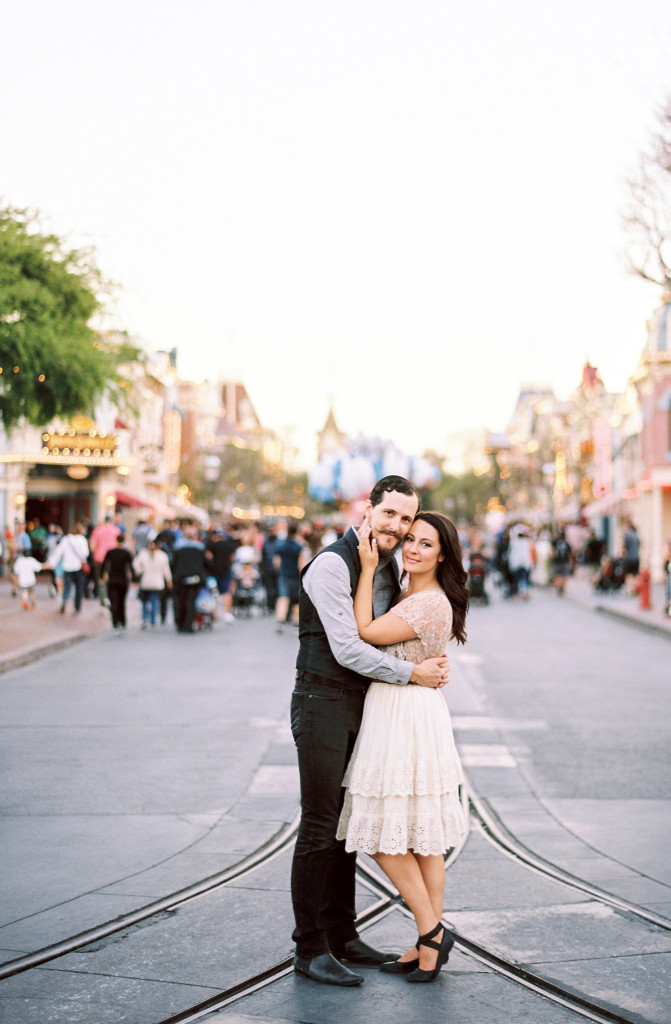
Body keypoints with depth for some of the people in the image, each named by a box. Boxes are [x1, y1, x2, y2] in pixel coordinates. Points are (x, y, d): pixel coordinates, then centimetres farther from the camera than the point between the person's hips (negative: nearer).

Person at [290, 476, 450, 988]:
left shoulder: (389, 566, 11)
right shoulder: (332, 565, -16)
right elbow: (346, 648, -21)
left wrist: (433, 662, 2)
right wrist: (411, 673, -15)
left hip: (363, 704, 8)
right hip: (323, 701, -8)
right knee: (320, 828, -5)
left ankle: (341, 933, 24)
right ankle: (310, 948, 3)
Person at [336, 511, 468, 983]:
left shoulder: (431, 603, -16)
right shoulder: (408, 595, 15)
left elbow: (366, 632, -18)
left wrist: (369, 567, -15)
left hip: (409, 719, -10)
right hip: (392, 714, 10)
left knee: (387, 835, -4)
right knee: (419, 837, 12)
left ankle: (431, 933, 6)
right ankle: (429, 942, 18)